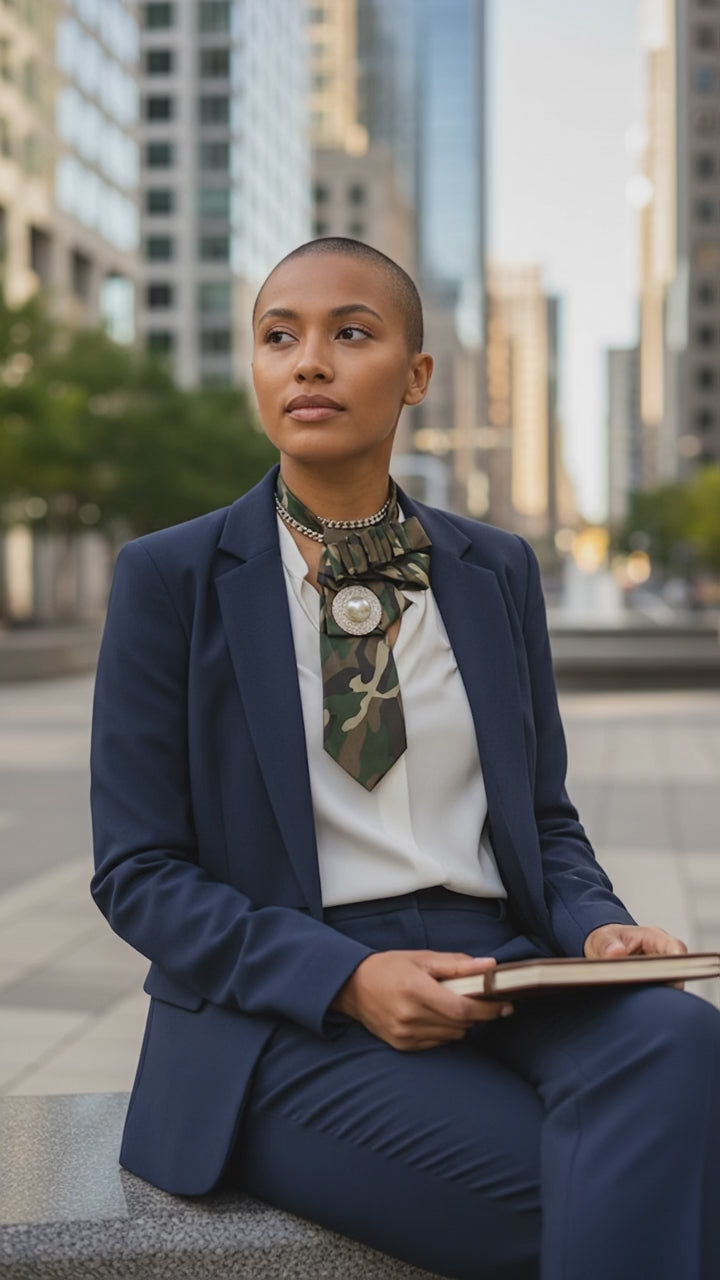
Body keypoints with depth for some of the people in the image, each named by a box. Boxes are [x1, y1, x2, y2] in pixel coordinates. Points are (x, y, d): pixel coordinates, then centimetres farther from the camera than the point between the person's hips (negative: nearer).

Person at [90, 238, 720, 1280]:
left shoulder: (497, 571, 11)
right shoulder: (171, 578, 0)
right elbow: (138, 871, -2)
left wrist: (598, 928, -6)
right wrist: (348, 980, -17)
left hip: (495, 970, 4)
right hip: (286, 1018, -4)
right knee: (605, 1190, -29)